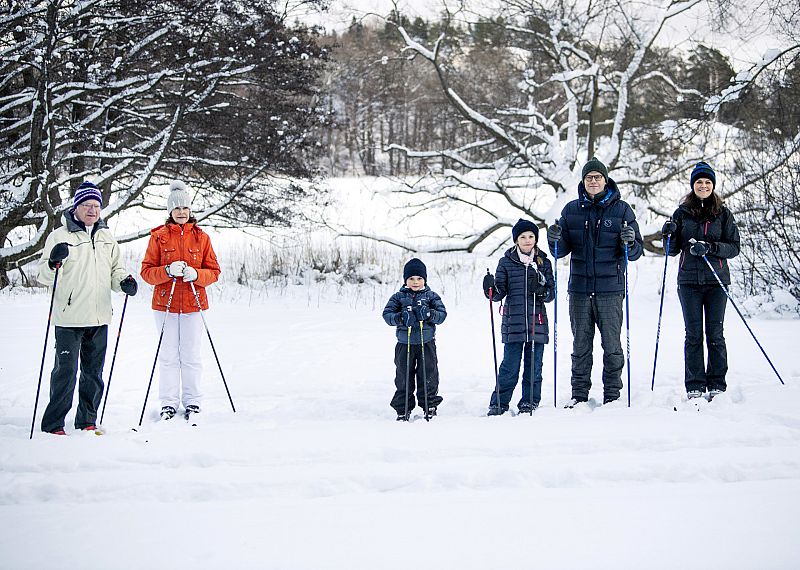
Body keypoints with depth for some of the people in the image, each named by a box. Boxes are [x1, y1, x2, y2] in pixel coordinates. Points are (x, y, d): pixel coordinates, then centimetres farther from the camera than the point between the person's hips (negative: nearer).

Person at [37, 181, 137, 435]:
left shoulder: (106, 237, 13)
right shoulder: (60, 236, -3)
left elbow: (115, 269, 21)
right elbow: (44, 276, -5)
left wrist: (124, 281, 0)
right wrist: (54, 262, -25)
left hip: (99, 318, 5)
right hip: (69, 318, -5)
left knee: (94, 372, 11)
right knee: (66, 370, -7)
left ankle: (87, 421, 23)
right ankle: (53, 424, 2)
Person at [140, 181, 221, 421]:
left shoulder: (201, 237, 7)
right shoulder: (158, 237, 3)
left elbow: (214, 271, 6)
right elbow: (147, 271, 0)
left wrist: (196, 274, -13)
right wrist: (167, 271, -18)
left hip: (193, 304, 1)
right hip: (165, 304, 0)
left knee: (191, 355, 2)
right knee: (169, 355, 2)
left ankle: (192, 401, 12)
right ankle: (169, 402, 10)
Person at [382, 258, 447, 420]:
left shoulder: (431, 296, 5)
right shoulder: (399, 297, 4)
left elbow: (442, 314, -2)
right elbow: (387, 314, -4)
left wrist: (429, 314, -22)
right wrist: (400, 318, -23)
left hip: (426, 343, 0)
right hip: (405, 344, 0)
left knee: (428, 375, 3)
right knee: (403, 376, 4)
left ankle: (430, 406, 16)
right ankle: (403, 409, 12)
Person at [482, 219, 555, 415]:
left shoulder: (543, 263, 10)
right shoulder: (506, 262, 5)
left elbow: (551, 294, 7)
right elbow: (500, 292, 1)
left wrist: (542, 290, -14)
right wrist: (492, 290, -20)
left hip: (537, 322, 2)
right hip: (513, 322, -2)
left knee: (534, 366, 5)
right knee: (510, 366, -2)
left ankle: (530, 402, 15)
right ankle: (499, 404, 6)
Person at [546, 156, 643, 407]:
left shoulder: (621, 209, 3)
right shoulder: (571, 210, 9)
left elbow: (636, 252, 3)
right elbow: (562, 251, 12)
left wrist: (629, 242, -19)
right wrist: (555, 240, -9)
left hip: (610, 288, -2)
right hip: (579, 288, 2)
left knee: (612, 344, 0)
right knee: (581, 345, 7)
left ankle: (612, 394, 8)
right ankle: (579, 394, 14)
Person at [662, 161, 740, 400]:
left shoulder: (724, 214, 5)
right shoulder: (682, 213, 7)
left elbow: (734, 247, 1)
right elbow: (674, 250, 10)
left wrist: (710, 248, -15)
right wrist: (669, 234, -11)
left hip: (716, 280, -1)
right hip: (689, 281, 1)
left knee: (715, 334, 1)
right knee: (693, 335, 1)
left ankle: (717, 385, 8)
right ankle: (694, 387, 5)